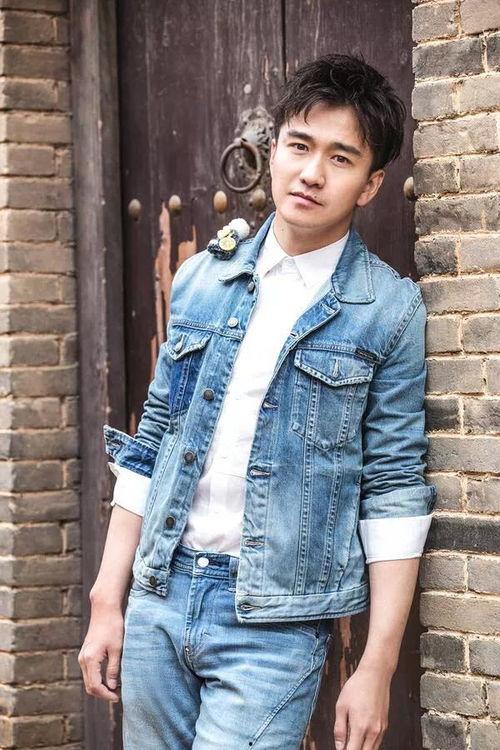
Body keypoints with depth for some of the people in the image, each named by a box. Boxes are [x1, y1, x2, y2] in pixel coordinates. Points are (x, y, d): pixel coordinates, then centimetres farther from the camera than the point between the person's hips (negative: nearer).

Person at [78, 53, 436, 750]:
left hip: (274, 622, -4)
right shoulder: (200, 280, 8)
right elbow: (150, 446, 11)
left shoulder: (389, 310, -4)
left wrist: (377, 667, -9)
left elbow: (395, 491, -5)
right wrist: (107, 603, 8)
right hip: (159, 599, 4)